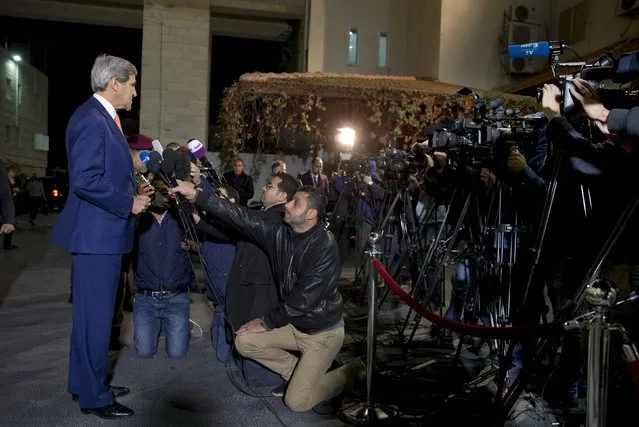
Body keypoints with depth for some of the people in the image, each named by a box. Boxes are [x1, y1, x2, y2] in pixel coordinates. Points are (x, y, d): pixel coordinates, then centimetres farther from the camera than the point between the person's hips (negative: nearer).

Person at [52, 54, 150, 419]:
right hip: (96, 233, -11)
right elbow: (85, 180, -25)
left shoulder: (104, 117, 14)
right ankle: (94, 396, 14)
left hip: (106, 231, 11)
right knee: (96, 315, 1)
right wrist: (129, 204, -18)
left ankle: (87, 384, 32)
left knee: (95, 313, 18)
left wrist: (133, 197, 12)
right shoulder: (91, 119, -17)